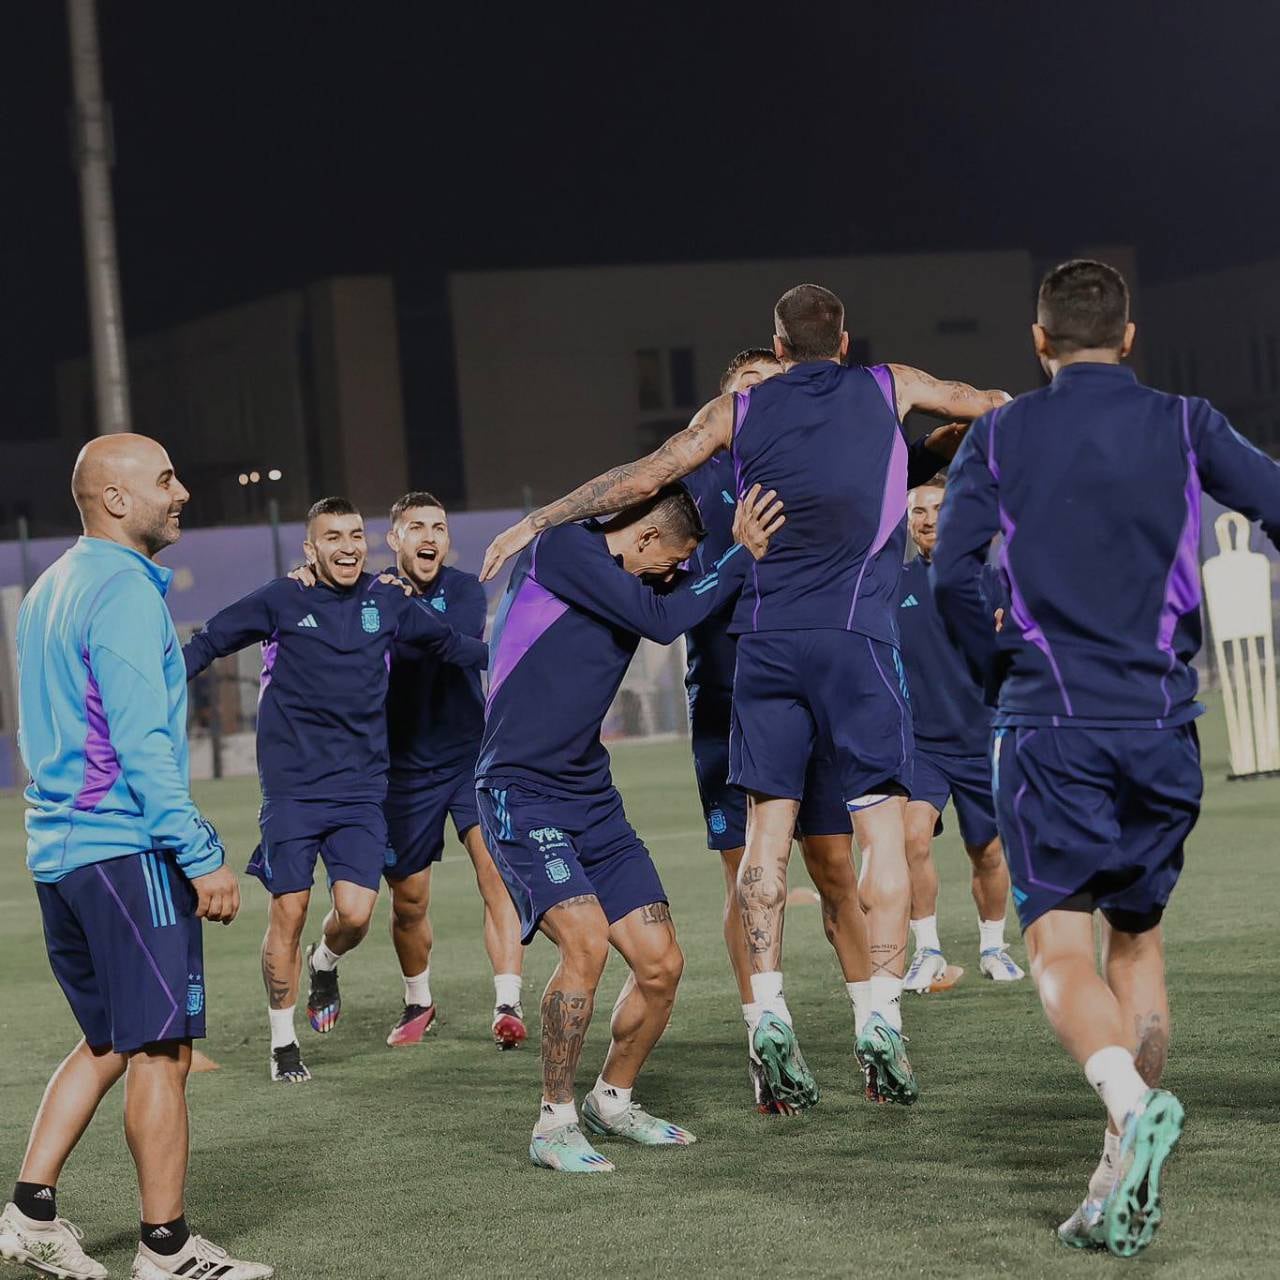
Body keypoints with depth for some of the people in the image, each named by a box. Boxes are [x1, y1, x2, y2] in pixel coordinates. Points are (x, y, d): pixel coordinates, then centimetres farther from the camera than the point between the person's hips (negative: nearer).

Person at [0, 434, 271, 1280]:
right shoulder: (127, 593, -13)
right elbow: (142, 743, -20)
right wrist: (203, 855, -19)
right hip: (126, 851, -9)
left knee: (108, 1042, 18)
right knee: (161, 1049, -3)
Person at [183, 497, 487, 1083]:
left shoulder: (387, 602, 5)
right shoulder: (280, 601, -1)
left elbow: (452, 645, 22)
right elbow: (206, 644, 6)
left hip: (360, 787, 2)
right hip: (291, 788, -2)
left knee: (355, 913, -10)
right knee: (288, 913, -3)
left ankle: (325, 965, 27)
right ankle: (283, 1044, 14)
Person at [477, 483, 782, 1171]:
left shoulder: (633, 582, 13)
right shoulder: (561, 547, -11)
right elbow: (661, 622, -18)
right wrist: (742, 555, -14)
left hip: (592, 797, 8)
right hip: (521, 794, -8)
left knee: (660, 963, 3)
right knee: (585, 941, -24)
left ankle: (611, 1100, 26)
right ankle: (554, 1124, -9)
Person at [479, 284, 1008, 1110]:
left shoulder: (740, 409, 11)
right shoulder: (890, 388, 11)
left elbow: (641, 478, 10)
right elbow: (996, 407, 25)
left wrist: (538, 522, 20)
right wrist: (957, 429, 48)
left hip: (765, 633, 2)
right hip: (857, 636, -2)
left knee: (768, 829, 4)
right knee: (882, 826, 1)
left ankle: (768, 1011, -3)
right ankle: (881, 1015, -7)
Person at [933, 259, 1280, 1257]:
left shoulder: (999, 437, 4)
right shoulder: (1185, 427, 6)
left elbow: (951, 573, -5)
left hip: (1048, 725, -2)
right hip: (1162, 724, 2)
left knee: (1061, 948, -2)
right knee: (1139, 936, 15)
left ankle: (1130, 1100, -32)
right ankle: (1127, 1190, 9)